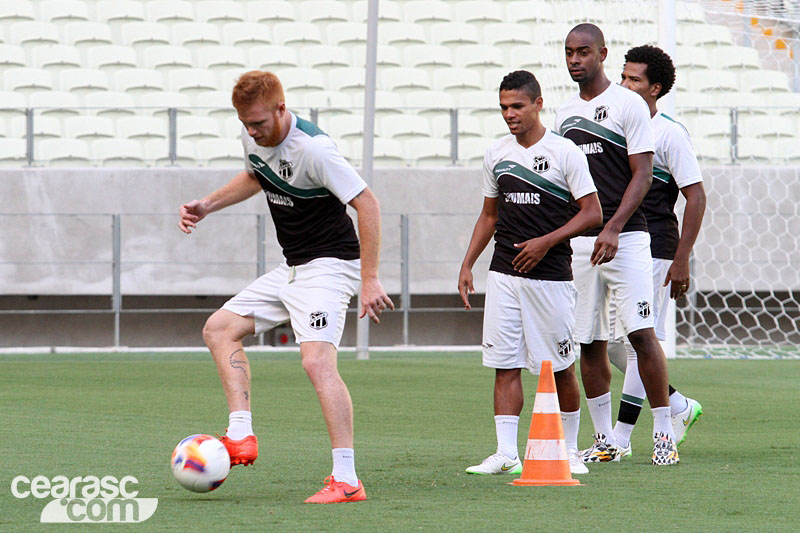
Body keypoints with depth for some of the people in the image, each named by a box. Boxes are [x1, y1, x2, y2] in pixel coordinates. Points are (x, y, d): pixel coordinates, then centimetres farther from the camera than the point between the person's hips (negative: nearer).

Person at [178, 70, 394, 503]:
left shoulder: (312, 149, -25)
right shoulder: (253, 137, 1)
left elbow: (367, 204, -23)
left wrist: (369, 280, -24)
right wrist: (208, 205, 12)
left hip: (328, 265, -10)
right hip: (290, 268, 10)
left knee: (317, 361, -24)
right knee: (219, 329, 7)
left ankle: (347, 480, -25)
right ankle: (241, 436, -2)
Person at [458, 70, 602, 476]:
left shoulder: (564, 152, -5)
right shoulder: (496, 154, 10)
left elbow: (593, 213, -6)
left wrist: (546, 242, -16)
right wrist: (467, 264, 12)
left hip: (550, 275, -4)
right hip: (504, 274, 4)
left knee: (560, 367, 2)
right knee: (505, 365, -2)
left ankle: (568, 449, 17)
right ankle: (506, 454, -4)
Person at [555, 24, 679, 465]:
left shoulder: (628, 105, -3)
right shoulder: (564, 114, 15)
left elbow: (642, 174, -9)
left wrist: (614, 229, -19)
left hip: (625, 237, -6)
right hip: (578, 241, 6)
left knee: (641, 333, -12)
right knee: (590, 343, 5)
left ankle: (664, 433, -5)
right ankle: (603, 441, 11)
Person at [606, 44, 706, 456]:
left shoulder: (670, 135, -8)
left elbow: (696, 197, -10)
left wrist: (681, 260, -15)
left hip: (653, 251, -8)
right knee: (610, 342, 6)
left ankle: (620, 438, -3)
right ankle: (679, 407, 21)